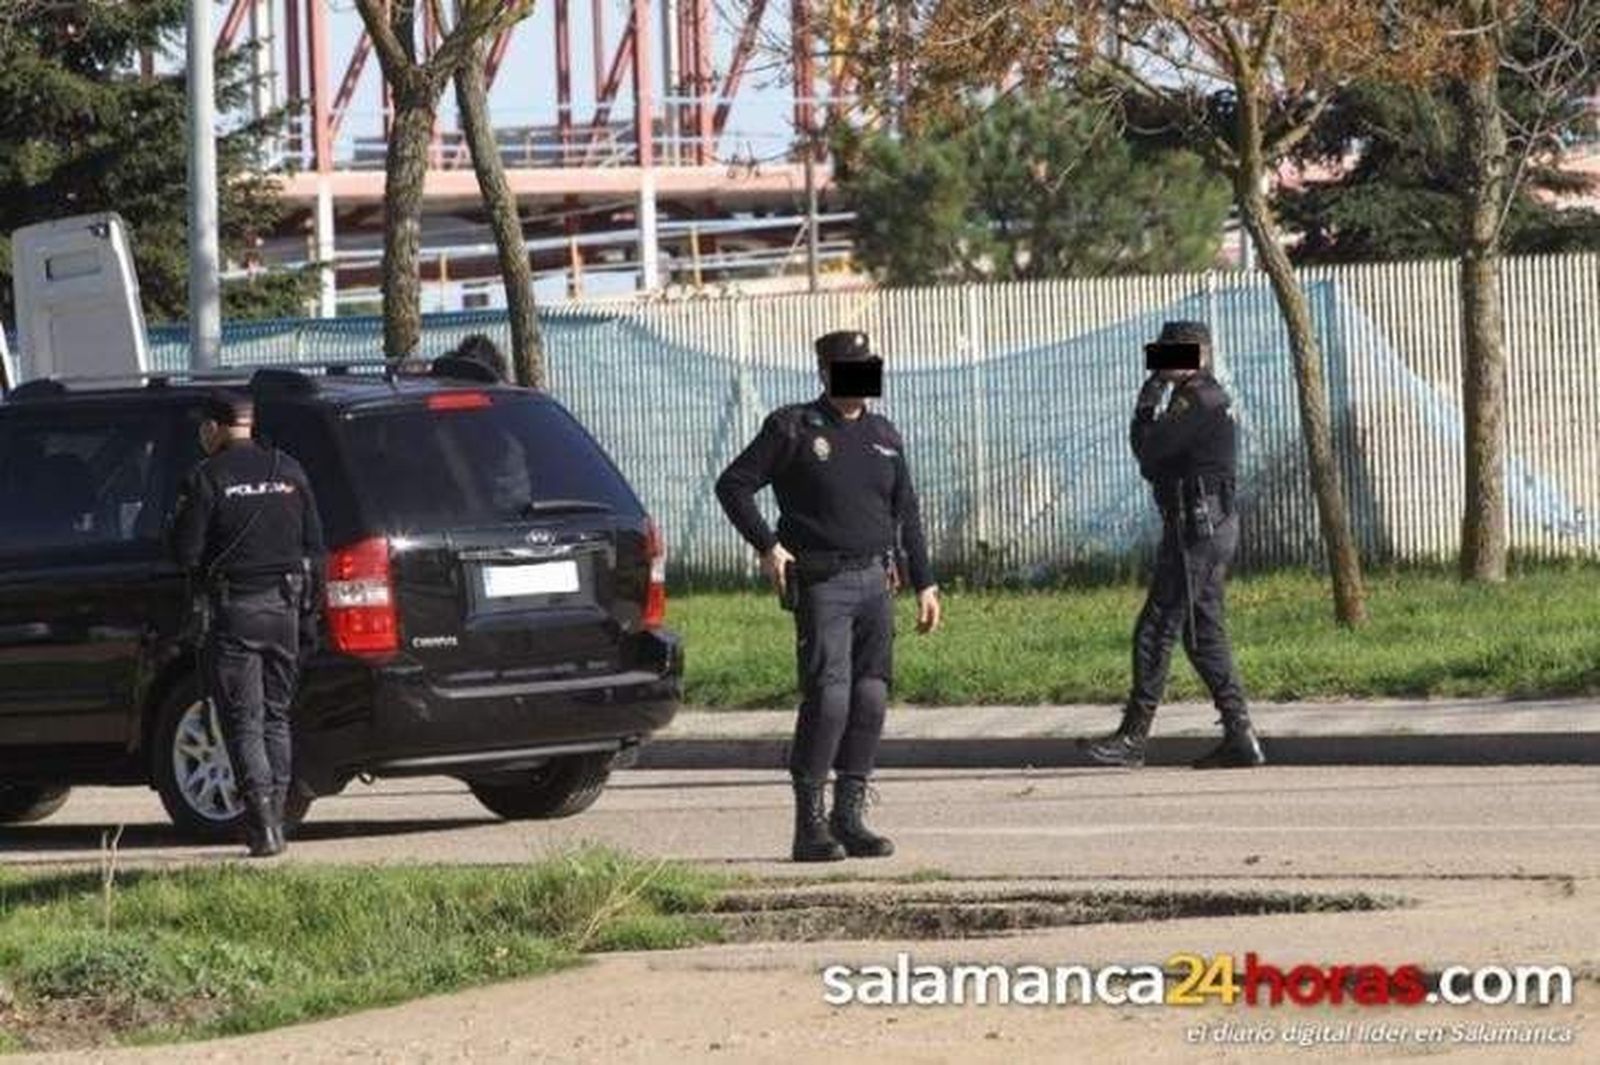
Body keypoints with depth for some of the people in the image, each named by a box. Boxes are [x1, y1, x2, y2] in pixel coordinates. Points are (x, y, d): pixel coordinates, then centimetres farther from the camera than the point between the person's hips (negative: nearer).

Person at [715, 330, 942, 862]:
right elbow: (733, 485, -1)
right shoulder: (793, 429, -1)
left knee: (871, 700, 2)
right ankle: (810, 825, -8)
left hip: (876, 583, 6)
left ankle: (850, 818, 10)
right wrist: (767, 546, -11)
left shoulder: (884, 436, 15)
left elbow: (907, 514, 20)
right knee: (828, 700, -13)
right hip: (822, 584, -6)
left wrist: (925, 584, 15)